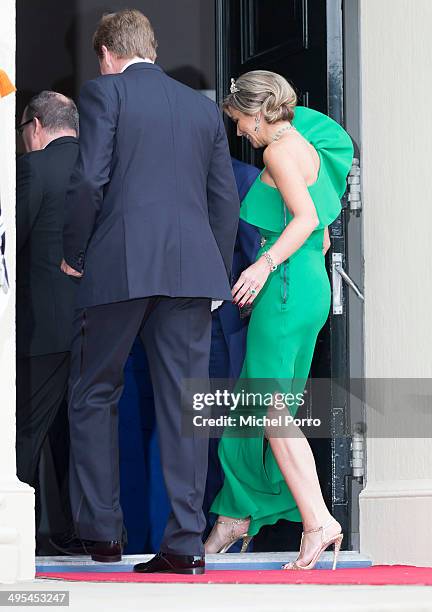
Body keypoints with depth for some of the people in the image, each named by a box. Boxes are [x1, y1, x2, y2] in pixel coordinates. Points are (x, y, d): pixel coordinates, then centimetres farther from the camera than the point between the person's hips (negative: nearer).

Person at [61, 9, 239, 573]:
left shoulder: (104, 92, 1)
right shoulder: (204, 107, 16)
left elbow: (90, 179, -9)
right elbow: (226, 199, 14)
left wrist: (73, 253, 3)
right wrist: (216, 279, 18)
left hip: (119, 266, -4)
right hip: (192, 270, 4)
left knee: (94, 396, 9)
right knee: (183, 402, 2)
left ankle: (99, 530, 7)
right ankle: (186, 543, -2)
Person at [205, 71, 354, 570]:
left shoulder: (280, 150, -8)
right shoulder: (308, 148, 20)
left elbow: (306, 218, -21)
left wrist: (266, 264, -27)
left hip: (287, 286, -10)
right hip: (312, 284, 10)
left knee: (272, 410, -11)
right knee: (260, 406, 13)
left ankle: (317, 521, -17)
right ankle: (237, 516, 19)